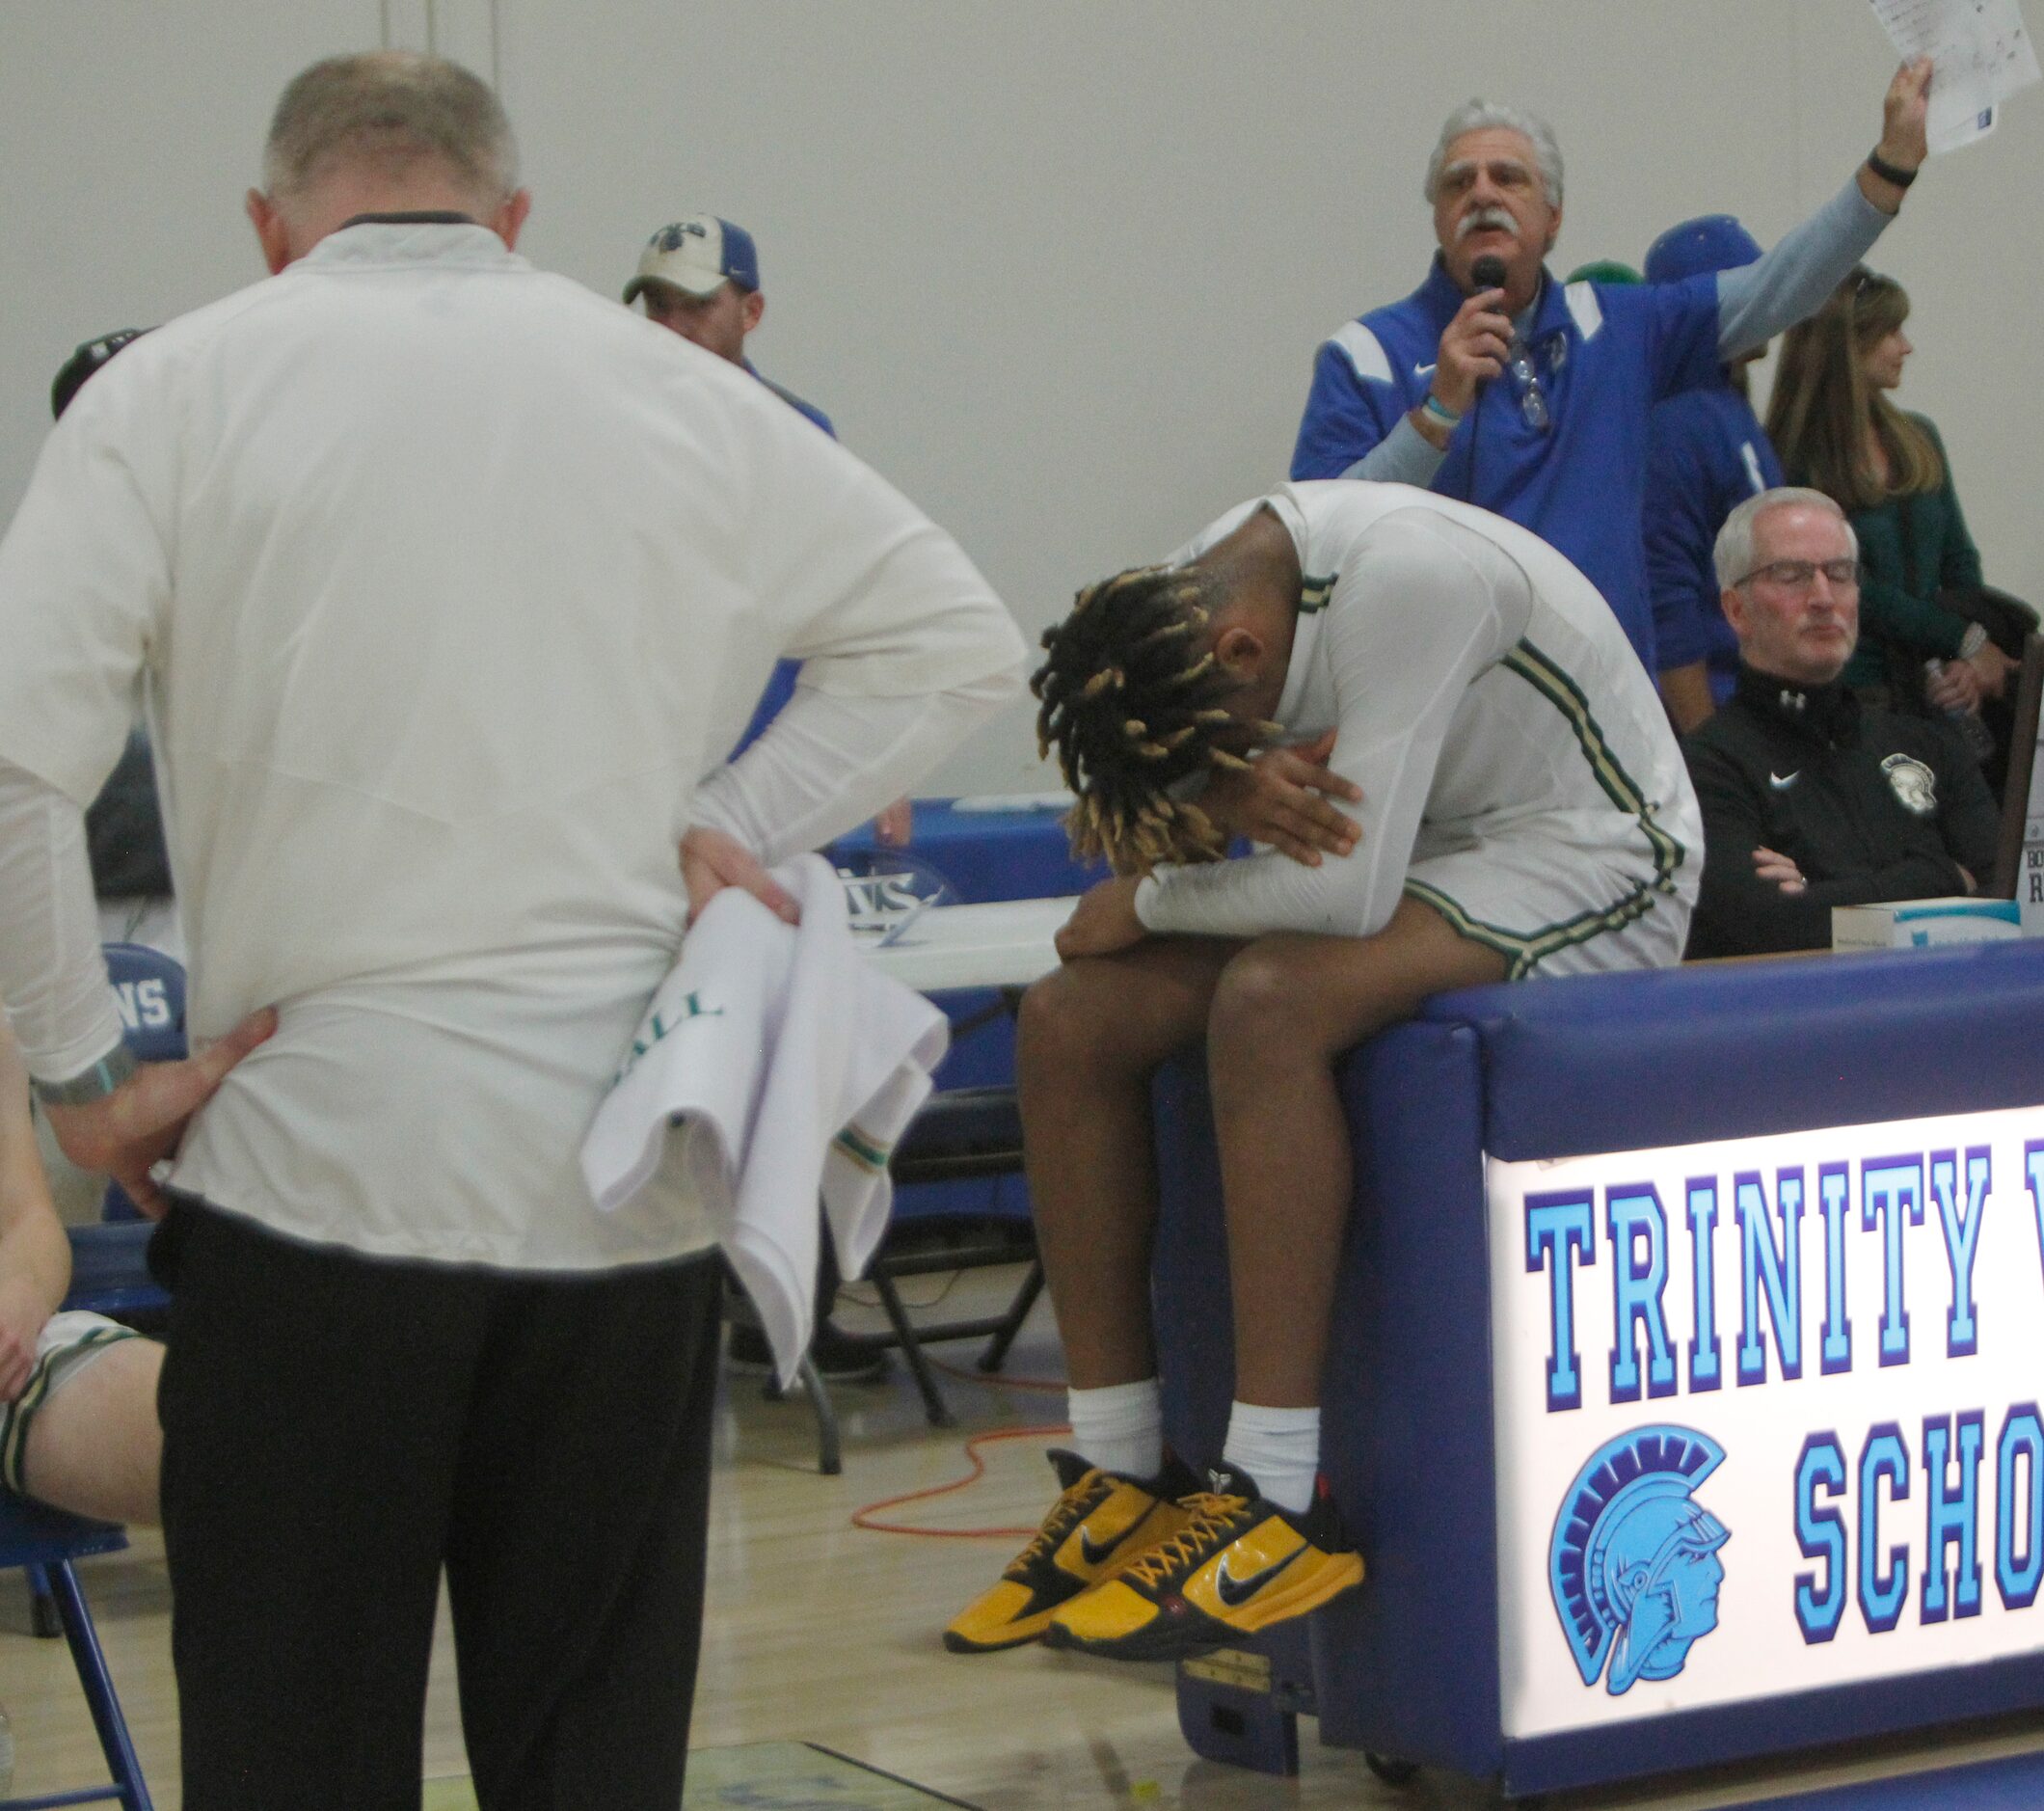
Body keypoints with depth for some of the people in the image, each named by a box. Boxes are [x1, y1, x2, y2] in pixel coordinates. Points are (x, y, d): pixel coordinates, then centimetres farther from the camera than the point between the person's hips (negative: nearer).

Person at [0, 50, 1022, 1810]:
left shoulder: (181, 390, -1)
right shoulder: (683, 394, 8)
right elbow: (959, 634, 14)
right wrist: (733, 823, 8)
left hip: (313, 1165, -2)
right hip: (625, 1187, 3)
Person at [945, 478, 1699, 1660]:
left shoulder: (1402, 580, -29)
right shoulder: (1186, 598, -5)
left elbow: (1352, 892, -31)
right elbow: (1139, 830, 0)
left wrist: (1148, 900, -15)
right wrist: (1244, 799, -23)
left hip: (1590, 866, -8)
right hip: (1419, 863, 8)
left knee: (1268, 1002, -34)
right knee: (1072, 1017, -10)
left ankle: (1281, 1508, -31)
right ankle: (1119, 1477, -5)